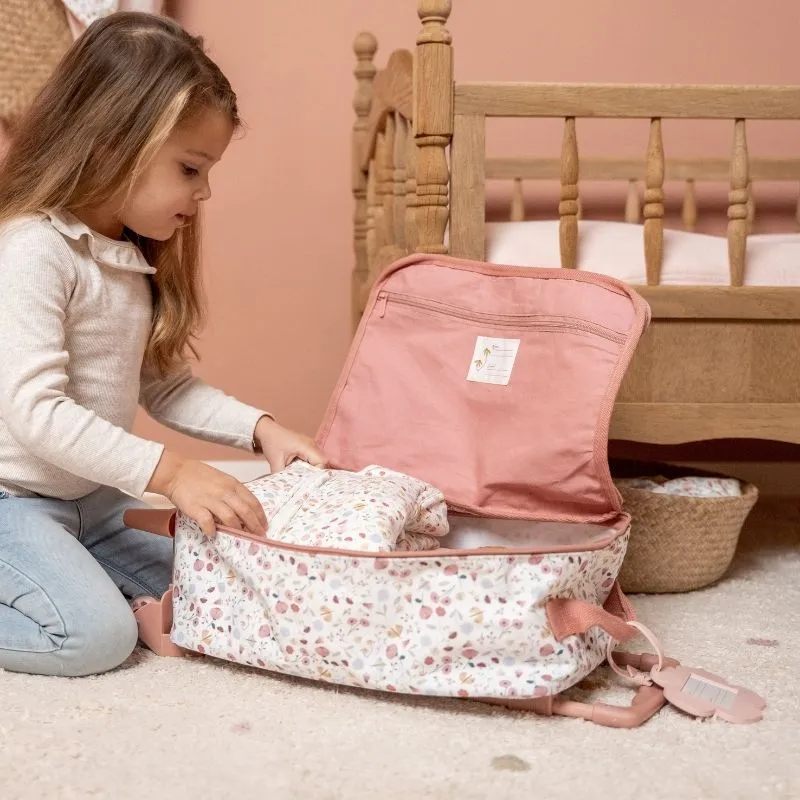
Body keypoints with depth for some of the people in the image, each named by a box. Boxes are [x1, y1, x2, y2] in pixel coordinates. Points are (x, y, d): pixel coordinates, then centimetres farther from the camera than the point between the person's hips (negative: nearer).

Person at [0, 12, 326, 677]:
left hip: (90, 502, 9)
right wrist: (170, 472, -33)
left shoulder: (137, 259, 6)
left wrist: (258, 428, -7)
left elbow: (162, 385, 7)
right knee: (96, 636, -22)